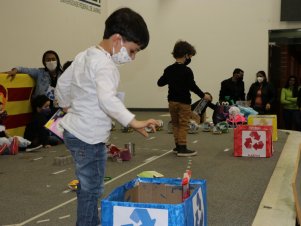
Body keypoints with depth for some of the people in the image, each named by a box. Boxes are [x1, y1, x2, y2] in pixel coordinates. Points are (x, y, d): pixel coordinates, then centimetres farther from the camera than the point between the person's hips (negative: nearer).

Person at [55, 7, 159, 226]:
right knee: (92, 190, 0)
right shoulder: (105, 64, -20)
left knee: (87, 187, 19)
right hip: (90, 137, -10)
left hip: (73, 131, 10)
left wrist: (68, 107, 31)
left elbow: (62, 84, 19)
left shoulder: (84, 56, 9)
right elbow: (107, 99, -36)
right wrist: (134, 121, -41)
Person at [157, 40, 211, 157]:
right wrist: (203, 95, -6)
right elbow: (193, 86, -17)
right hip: (184, 101, -6)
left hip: (172, 100, 6)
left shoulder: (168, 69, 3)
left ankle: (178, 146, 22)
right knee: (183, 125, -1)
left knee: (175, 124, 16)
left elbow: (160, 83, 8)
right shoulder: (187, 71, -15)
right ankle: (182, 148, -2)